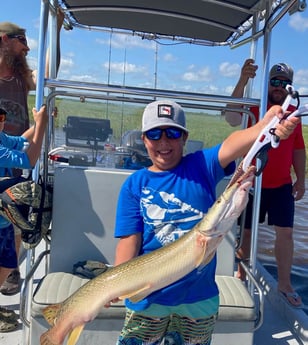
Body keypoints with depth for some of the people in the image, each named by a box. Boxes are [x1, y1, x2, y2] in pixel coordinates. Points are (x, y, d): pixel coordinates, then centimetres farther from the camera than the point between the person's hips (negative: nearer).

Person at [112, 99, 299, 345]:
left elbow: (231, 146, -24)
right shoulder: (134, 185, -3)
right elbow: (130, 239, -7)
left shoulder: (201, 167, -4)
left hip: (200, 296, 1)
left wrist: (265, 127, -44)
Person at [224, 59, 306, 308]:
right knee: (246, 232, 8)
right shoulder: (254, 108, -5)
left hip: (282, 185, 3)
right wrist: (243, 82, -38)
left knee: (285, 232, 2)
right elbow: (232, 117, -27)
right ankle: (241, 276, 25)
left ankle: (285, 285, 14)